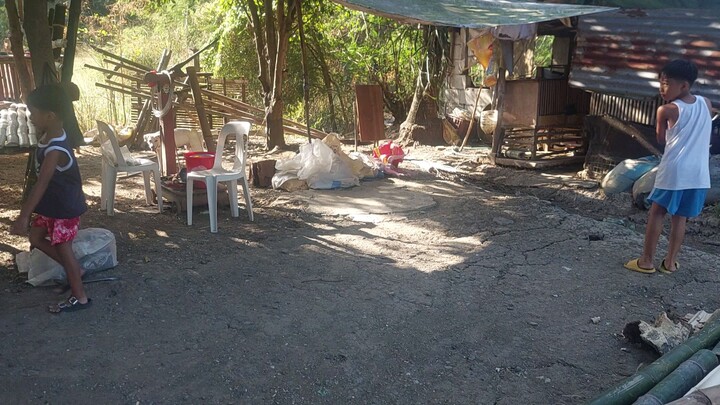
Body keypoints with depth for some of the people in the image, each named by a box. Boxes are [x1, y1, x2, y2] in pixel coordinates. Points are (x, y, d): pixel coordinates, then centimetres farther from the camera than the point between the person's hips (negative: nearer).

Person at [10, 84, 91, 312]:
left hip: (65, 208, -9)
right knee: (36, 238, 19)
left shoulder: (55, 150, -30)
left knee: (63, 248, 3)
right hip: (51, 205, 9)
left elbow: (41, 184, -34)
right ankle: (75, 270, 33)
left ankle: (80, 298, 18)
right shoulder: (49, 137, 0)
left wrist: (24, 215, -34)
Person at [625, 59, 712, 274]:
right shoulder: (706, 104, 7)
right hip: (698, 172, 4)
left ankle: (647, 260, 11)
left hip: (674, 171, -4)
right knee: (680, 217, 12)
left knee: (657, 213, 8)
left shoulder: (666, 110, -7)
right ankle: (670, 261, 18)